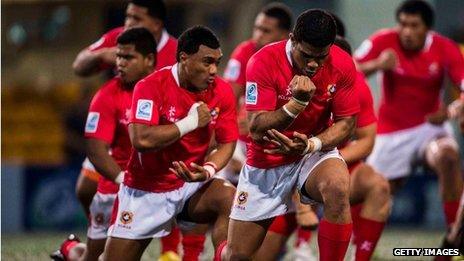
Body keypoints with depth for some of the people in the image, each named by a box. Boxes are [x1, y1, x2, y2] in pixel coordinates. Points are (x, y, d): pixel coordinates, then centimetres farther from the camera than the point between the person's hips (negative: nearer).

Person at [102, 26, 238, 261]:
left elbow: (227, 142, 0)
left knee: (231, 200, -28)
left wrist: (208, 170, -21)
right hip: (146, 191, -3)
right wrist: (191, 122, -23)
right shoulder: (151, 87, -18)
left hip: (191, 185, 3)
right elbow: (141, 140, -30)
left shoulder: (222, 92, -6)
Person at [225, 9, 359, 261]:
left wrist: (312, 144, -25)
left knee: (338, 188, -37)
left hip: (315, 153, 1)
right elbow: (256, 129, -23)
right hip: (267, 161, -1)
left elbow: (346, 122, -6)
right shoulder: (263, 62, -20)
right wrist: (297, 102, -38)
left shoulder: (342, 65, -13)